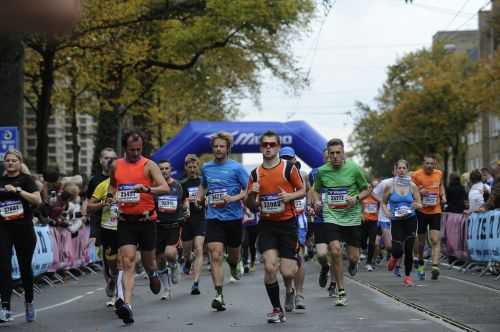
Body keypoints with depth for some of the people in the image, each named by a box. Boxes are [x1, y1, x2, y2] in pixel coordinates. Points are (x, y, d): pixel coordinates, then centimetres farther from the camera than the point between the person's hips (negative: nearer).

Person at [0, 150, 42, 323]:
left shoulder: (26, 179, -1)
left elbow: (37, 200, -13)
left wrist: (17, 190, -20)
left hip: (24, 229, -2)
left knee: (25, 267, 10)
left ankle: (29, 303, 29)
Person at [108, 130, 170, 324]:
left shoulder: (148, 165, -3)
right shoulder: (116, 166, 9)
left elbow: (165, 188, -14)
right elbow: (112, 185, 29)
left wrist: (147, 189, -31)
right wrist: (113, 194, 6)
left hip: (146, 219, -1)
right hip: (125, 221, 1)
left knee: (148, 261, 14)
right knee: (128, 262, -13)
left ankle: (153, 275, 52)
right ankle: (126, 305, -24)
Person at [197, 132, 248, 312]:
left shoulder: (236, 168, -6)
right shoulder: (206, 167, 8)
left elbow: (249, 190, -7)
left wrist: (233, 198, -21)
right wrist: (200, 197, 10)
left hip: (233, 217, -1)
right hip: (213, 217, 2)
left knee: (234, 254, 17)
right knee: (215, 256, -13)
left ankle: (233, 265, 55)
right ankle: (219, 295, -16)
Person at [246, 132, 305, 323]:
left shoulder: (288, 168, -3)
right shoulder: (255, 174, 6)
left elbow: (303, 190, 5)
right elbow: (250, 205, 12)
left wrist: (290, 196, -15)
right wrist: (251, 194, -9)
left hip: (288, 223, -2)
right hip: (267, 225, 2)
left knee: (287, 272, -5)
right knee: (270, 267, -13)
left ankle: (289, 290, 33)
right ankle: (277, 310, 2)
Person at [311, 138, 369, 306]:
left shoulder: (354, 169, -5)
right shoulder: (322, 171, 0)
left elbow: (366, 190, 6)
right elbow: (316, 190, 17)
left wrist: (356, 198, -14)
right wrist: (317, 201, -4)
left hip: (352, 217, 0)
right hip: (331, 216, 0)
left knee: (353, 257, 1)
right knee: (336, 251, -17)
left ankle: (353, 263, 44)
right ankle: (341, 292, -3)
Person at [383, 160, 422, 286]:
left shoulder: (412, 186, 1)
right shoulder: (390, 186, -2)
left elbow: (419, 204, 7)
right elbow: (383, 203, 8)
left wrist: (416, 205, -16)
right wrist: (387, 213, -10)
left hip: (410, 220, 1)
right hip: (396, 221, -1)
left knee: (409, 250, -2)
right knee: (398, 250, -11)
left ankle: (407, 276, 14)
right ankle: (394, 258, 27)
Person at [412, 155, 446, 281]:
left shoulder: (439, 174, 4)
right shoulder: (416, 175, -7)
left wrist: (443, 196, 7)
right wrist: (419, 192, -21)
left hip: (436, 211, 2)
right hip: (421, 211, -1)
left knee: (436, 240, -12)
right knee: (421, 240, 9)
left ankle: (435, 266, -21)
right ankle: (420, 265, 29)